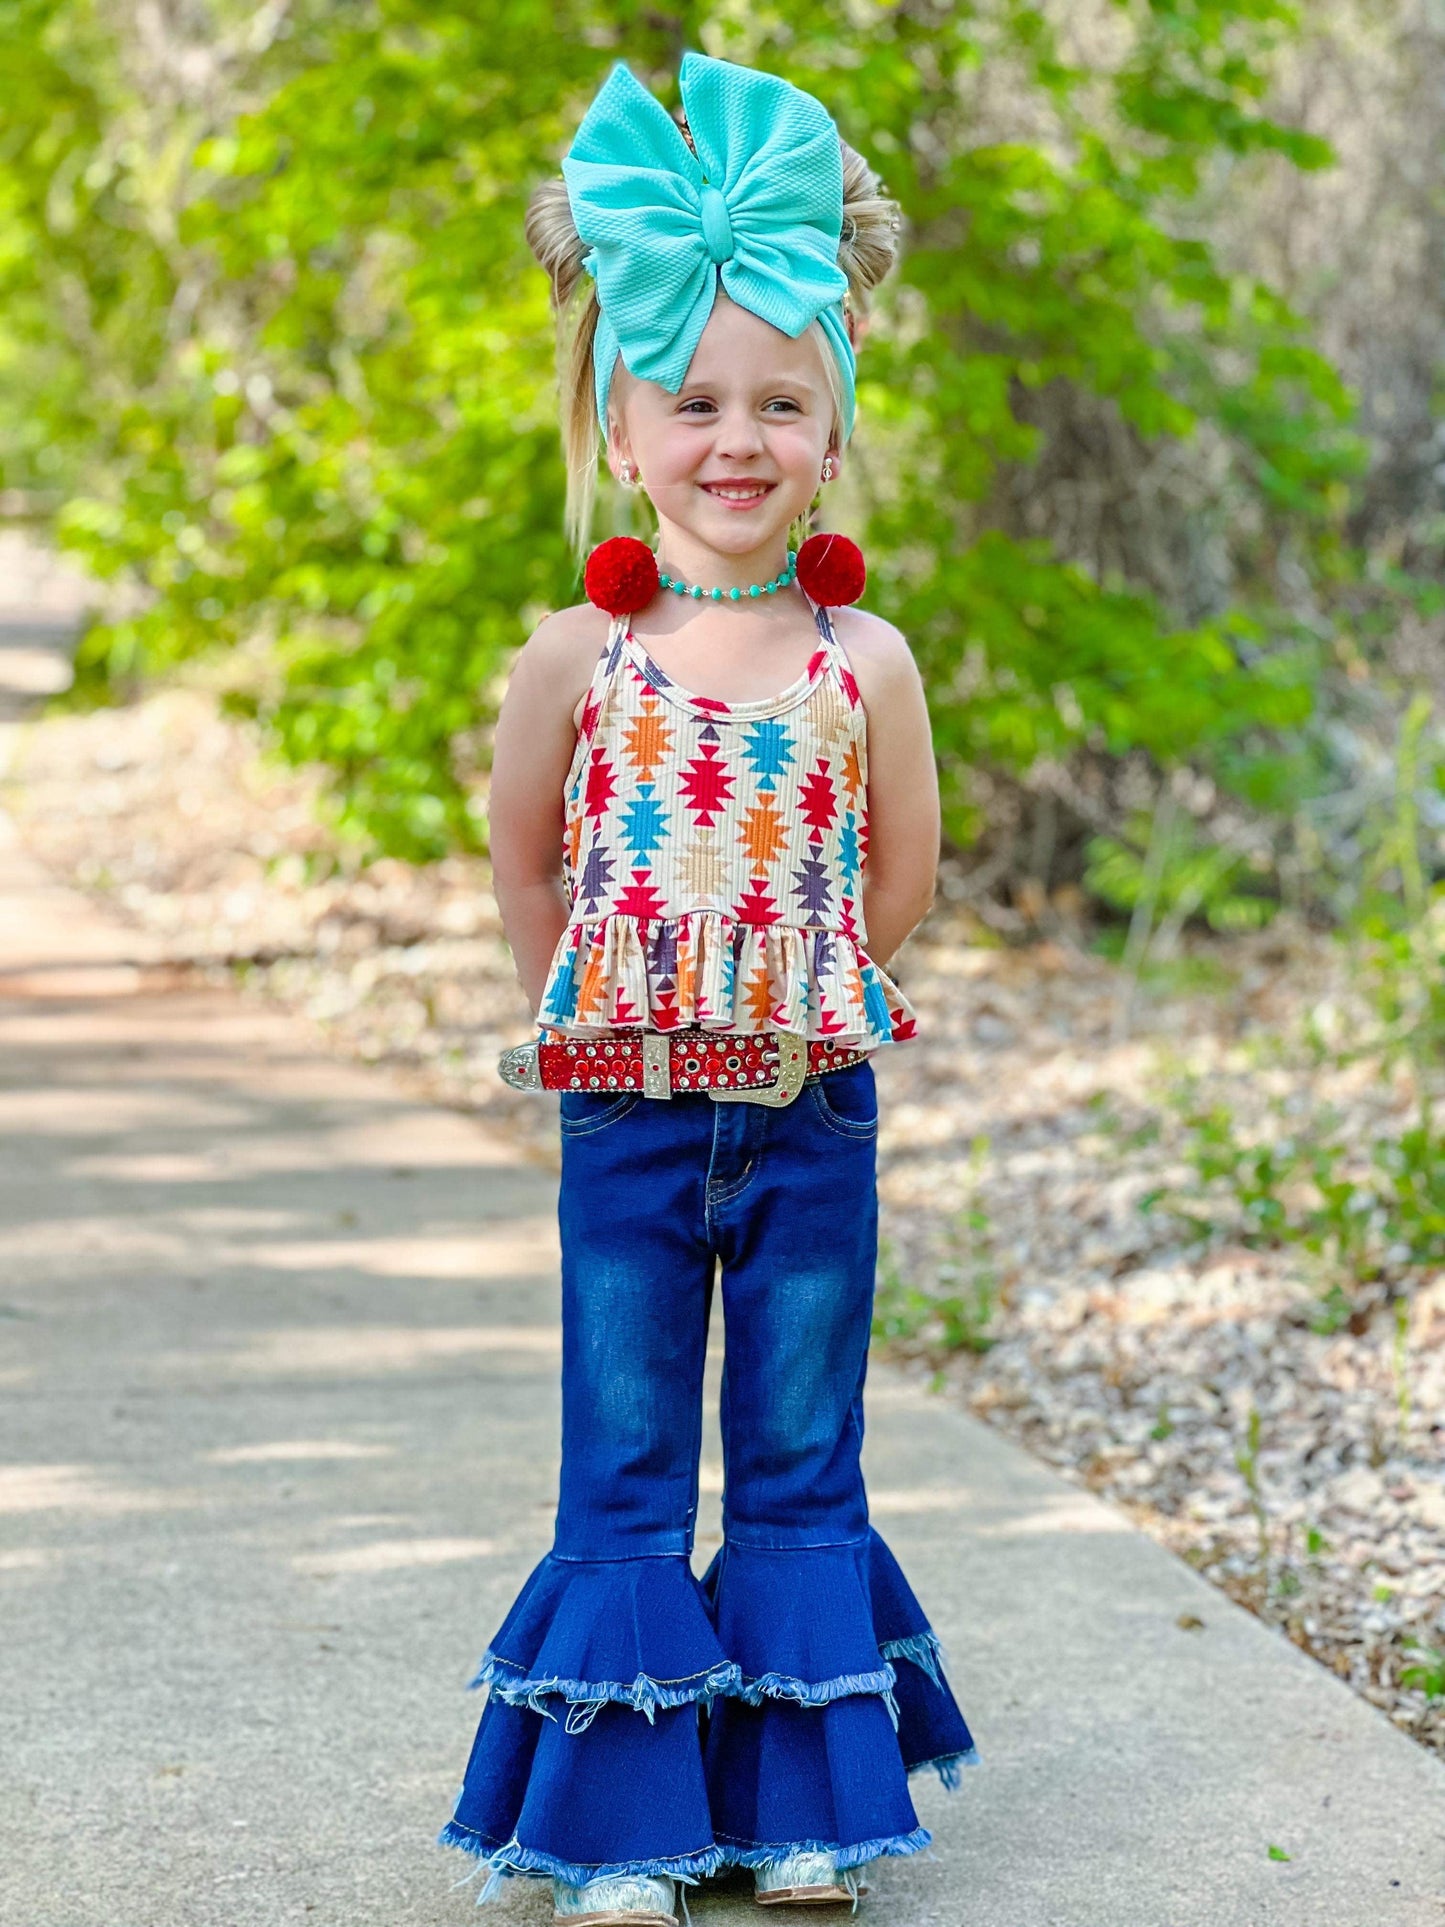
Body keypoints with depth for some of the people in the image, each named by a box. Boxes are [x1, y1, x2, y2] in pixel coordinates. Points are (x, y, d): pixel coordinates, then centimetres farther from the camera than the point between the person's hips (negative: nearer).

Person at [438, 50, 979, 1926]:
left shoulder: (863, 661, -3)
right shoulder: (580, 655, -5)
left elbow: (900, 878, 8)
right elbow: (524, 859, 8)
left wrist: (784, 1003, 10)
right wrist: (610, 1011, 10)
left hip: (810, 1104, 1)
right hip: (627, 1111, -1)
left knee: (803, 1471, 11)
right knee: (624, 1478, 6)